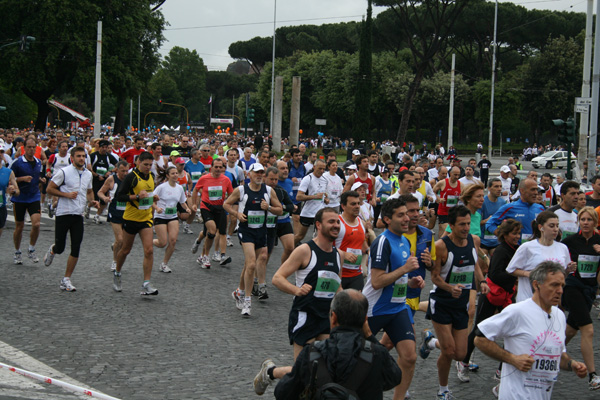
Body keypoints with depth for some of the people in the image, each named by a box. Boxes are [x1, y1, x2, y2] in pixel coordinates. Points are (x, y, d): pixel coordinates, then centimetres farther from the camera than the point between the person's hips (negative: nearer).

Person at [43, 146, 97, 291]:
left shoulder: (88, 174, 10)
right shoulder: (64, 172, -7)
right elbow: (50, 188, -5)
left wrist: (92, 201, 5)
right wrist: (67, 194, -16)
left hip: (79, 215, 4)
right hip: (64, 213, -4)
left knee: (76, 250, -2)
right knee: (60, 248, 0)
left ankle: (66, 280, 6)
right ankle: (52, 250, 38)